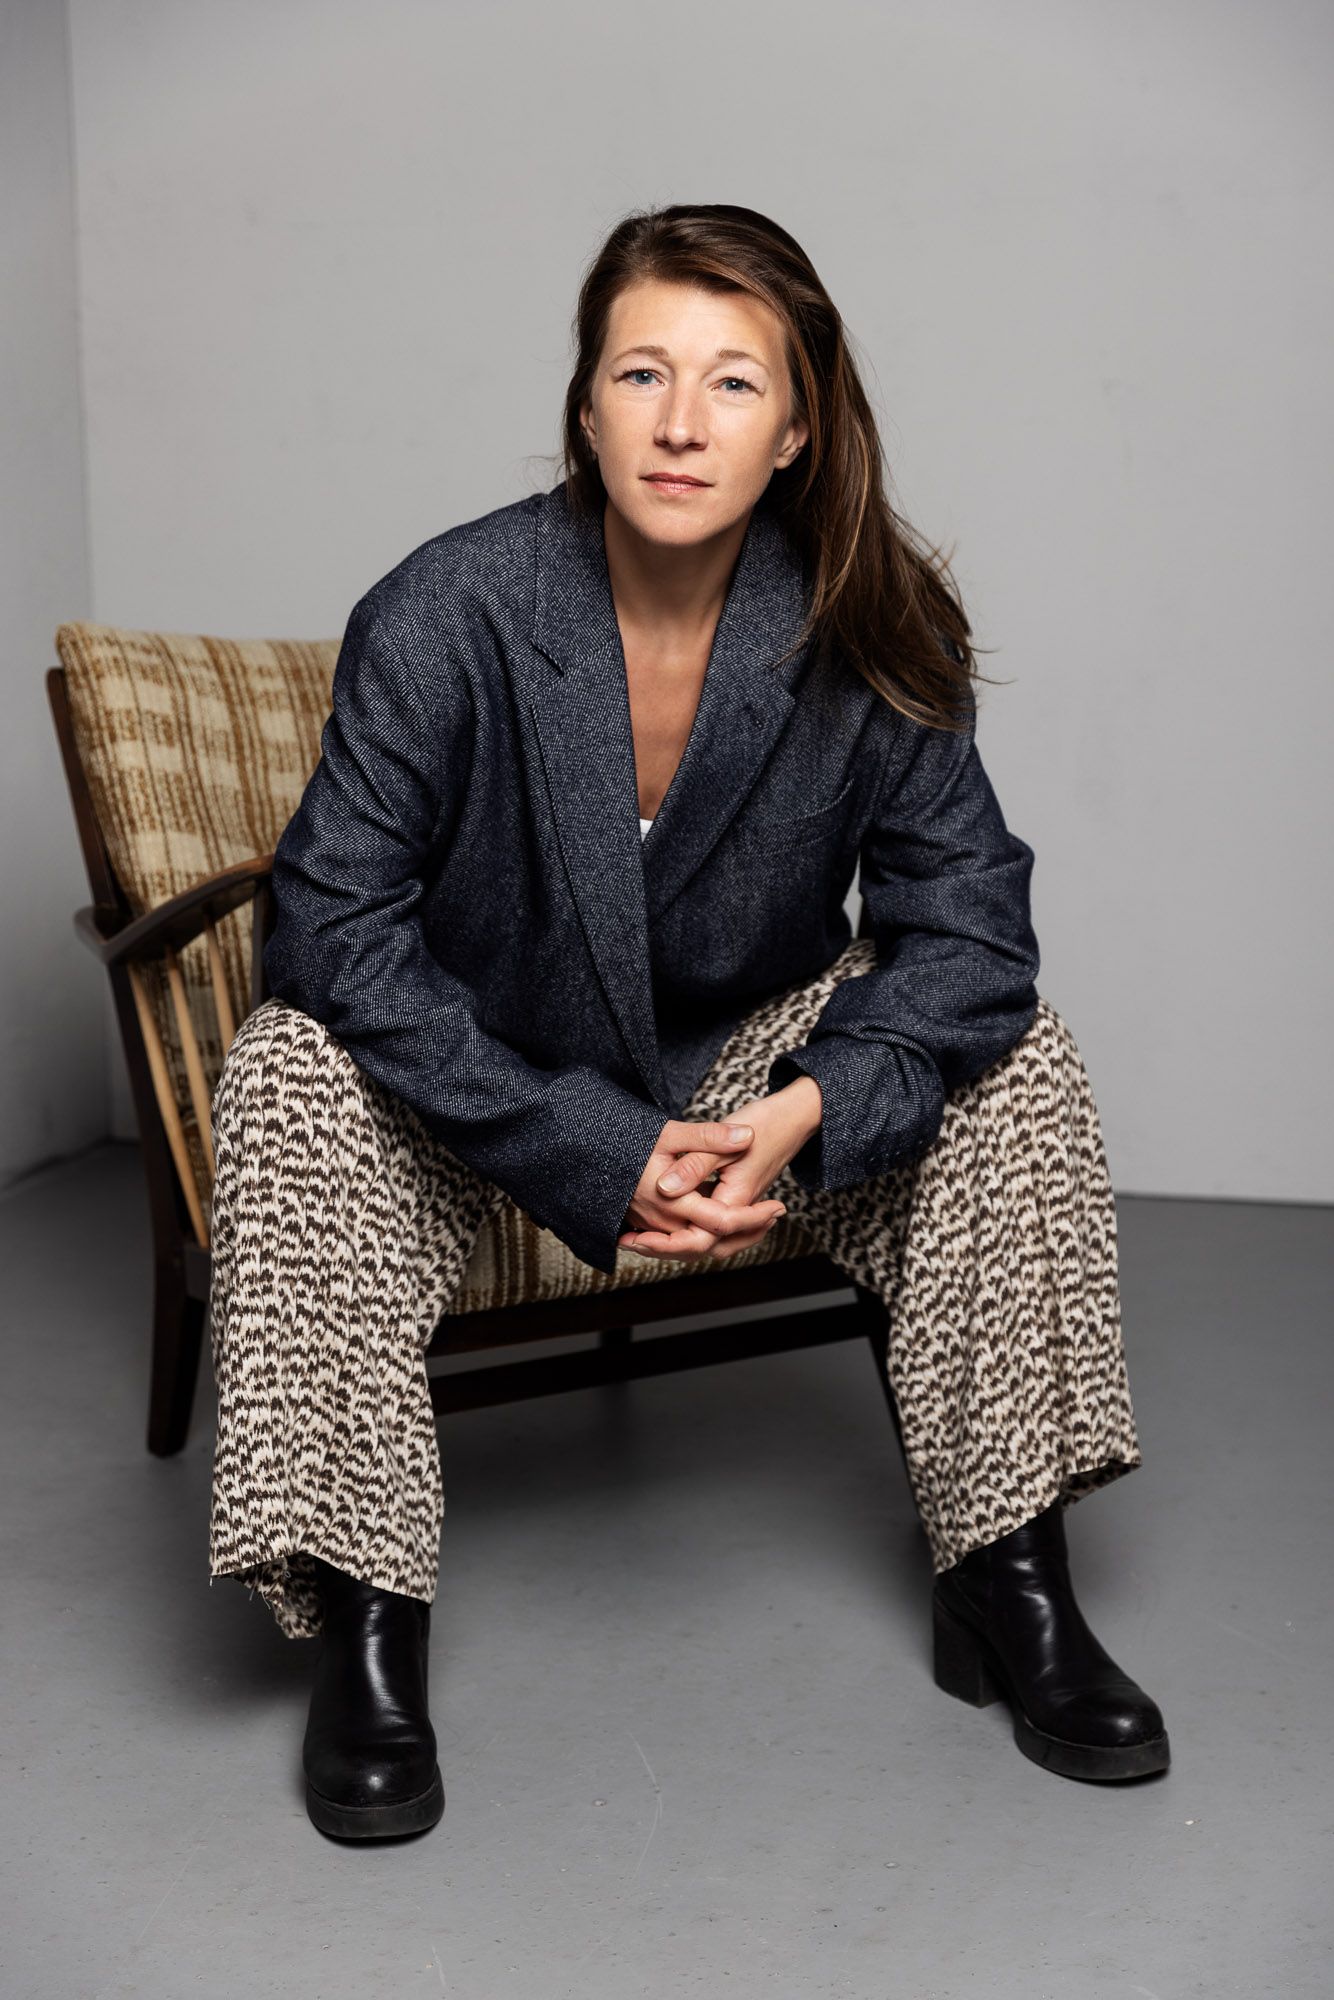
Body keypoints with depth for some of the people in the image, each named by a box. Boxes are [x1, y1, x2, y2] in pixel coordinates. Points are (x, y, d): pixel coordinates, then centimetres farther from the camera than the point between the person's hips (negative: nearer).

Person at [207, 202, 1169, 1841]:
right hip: (483, 1075, -2)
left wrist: (803, 1113, -32)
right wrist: (592, 1153, -31)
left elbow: (966, 922, -14)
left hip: (744, 1053, 3)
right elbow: (339, 921, -24)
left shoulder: (869, 637, -15)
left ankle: (1007, 1586, -6)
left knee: (1012, 1057, -16)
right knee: (292, 1080, -30)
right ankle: (363, 1623, -19)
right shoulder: (439, 617, -23)